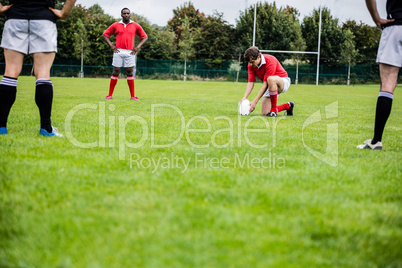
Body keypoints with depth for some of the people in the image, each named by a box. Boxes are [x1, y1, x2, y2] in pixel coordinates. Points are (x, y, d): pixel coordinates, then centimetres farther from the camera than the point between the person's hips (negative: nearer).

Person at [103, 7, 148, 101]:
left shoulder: (135, 26, 6)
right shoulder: (115, 25, 6)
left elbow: (144, 37, 12)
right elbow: (105, 34, 12)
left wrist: (138, 47, 0)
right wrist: (111, 45, 0)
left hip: (130, 52, 0)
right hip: (118, 51, 0)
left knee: (130, 73, 1)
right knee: (115, 73, 1)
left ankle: (133, 95, 4)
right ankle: (110, 95, 5)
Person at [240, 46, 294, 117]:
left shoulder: (270, 61, -30)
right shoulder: (251, 64, -9)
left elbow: (265, 84, -31)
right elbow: (250, 83, -10)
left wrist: (255, 101, -33)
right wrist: (244, 98, -27)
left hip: (282, 81, -7)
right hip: (271, 86, 7)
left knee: (271, 79, -42)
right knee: (264, 113, -5)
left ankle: (274, 110, -29)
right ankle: (287, 106, 21)